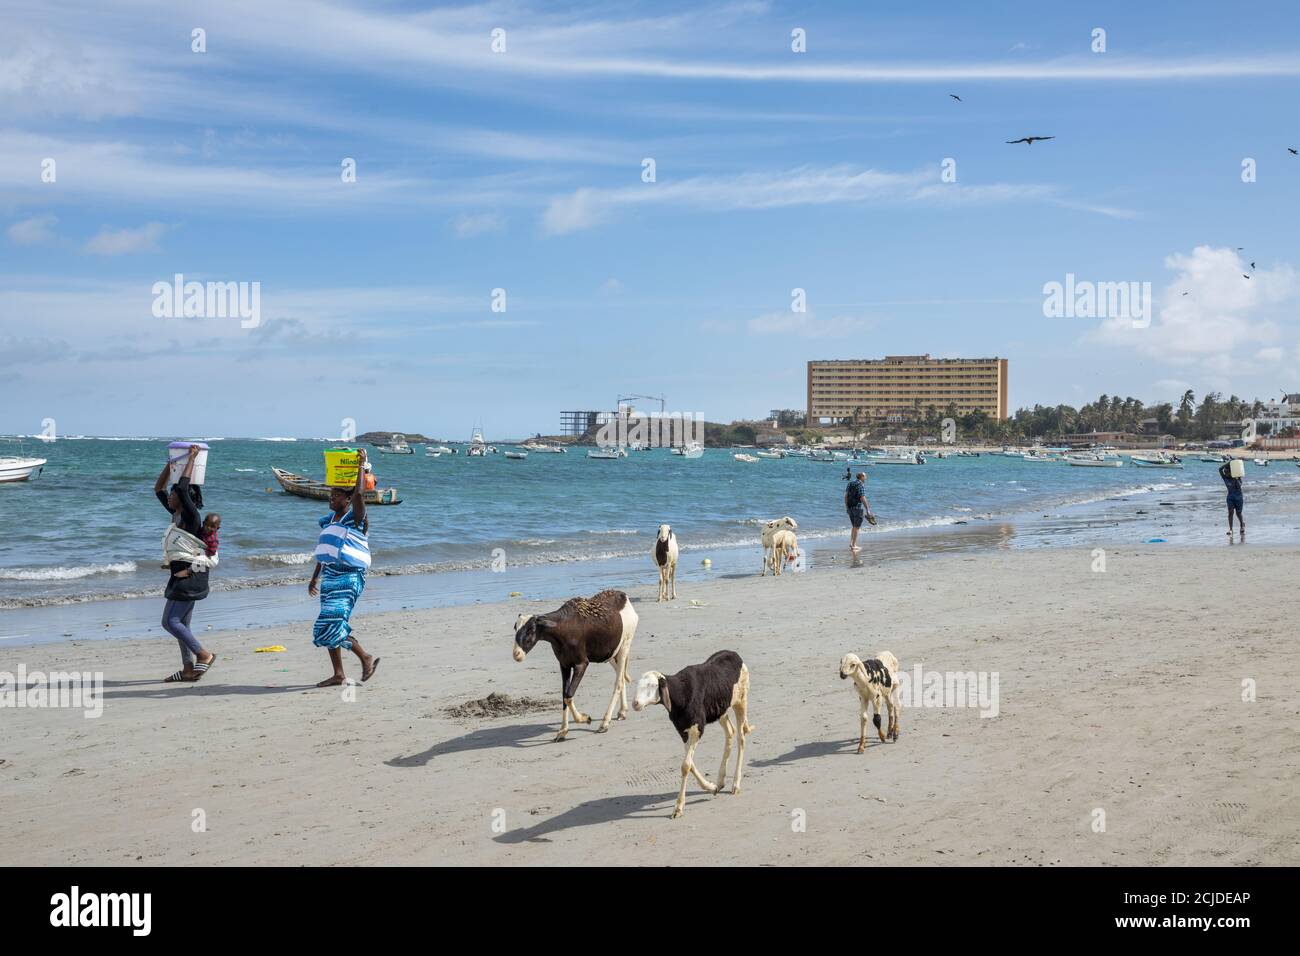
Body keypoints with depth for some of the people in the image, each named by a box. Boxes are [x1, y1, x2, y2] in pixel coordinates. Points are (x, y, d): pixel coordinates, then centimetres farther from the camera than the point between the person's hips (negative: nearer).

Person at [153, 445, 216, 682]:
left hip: (189, 576, -10)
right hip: (181, 576, 10)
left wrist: (192, 459, -17)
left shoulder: (191, 516, -13)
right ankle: (189, 669, 13)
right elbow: (158, 488, 21)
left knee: (170, 622, -11)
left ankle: (204, 655, -5)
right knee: (181, 624, 10)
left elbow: (183, 487, -24)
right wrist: (170, 464, 13)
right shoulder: (176, 514, 12)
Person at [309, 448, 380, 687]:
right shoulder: (329, 521, 15)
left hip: (349, 577, -9)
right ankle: (338, 674, 17)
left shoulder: (356, 519, -8)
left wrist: (362, 465, -19)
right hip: (329, 577, 9)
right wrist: (315, 578, 25)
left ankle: (366, 658, -1)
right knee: (328, 628, 8)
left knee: (332, 625, -17)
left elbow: (359, 494, -25)